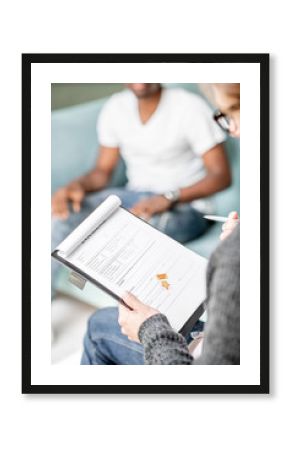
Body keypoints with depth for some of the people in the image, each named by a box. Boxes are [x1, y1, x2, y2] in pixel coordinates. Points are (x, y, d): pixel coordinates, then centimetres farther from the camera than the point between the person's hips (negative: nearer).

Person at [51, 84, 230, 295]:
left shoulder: (190, 107, -13)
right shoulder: (116, 107, 4)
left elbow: (222, 176, -16)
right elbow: (104, 170, 8)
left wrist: (168, 197, -31)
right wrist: (75, 186, -15)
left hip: (185, 205, -5)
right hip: (134, 197, 5)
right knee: (63, 210, -16)